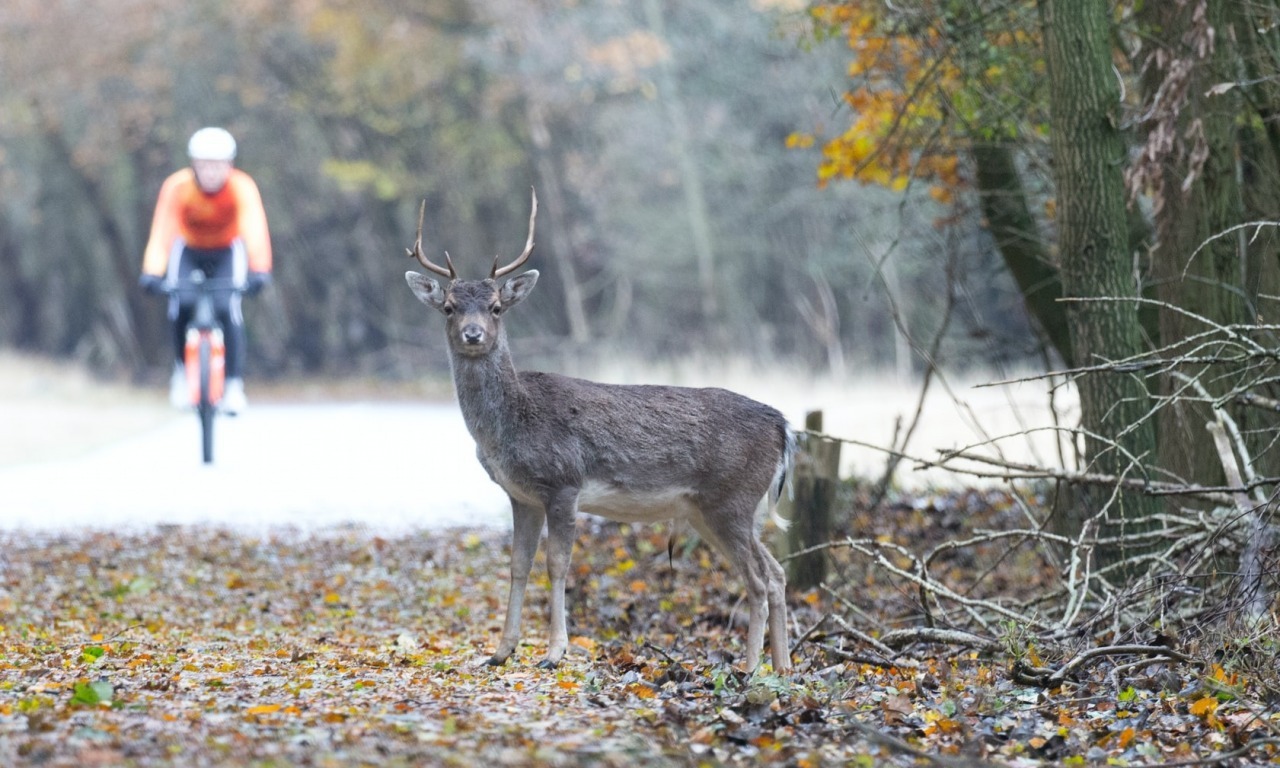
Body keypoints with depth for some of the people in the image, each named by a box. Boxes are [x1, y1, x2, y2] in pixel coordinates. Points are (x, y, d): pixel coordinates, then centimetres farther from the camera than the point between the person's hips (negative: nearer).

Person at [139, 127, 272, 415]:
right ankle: (182, 369, 2)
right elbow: (161, 231, -39)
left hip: (227, 253, 0)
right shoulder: (177, 187, -30)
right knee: (181, 307, -24)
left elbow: (255, 229, -43)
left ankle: (234, 383, -8)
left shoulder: (242, 188, -31)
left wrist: (260, 270, -59)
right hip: (188, 251, 0)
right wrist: (152, 273, -55)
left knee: (227, 310, -22)